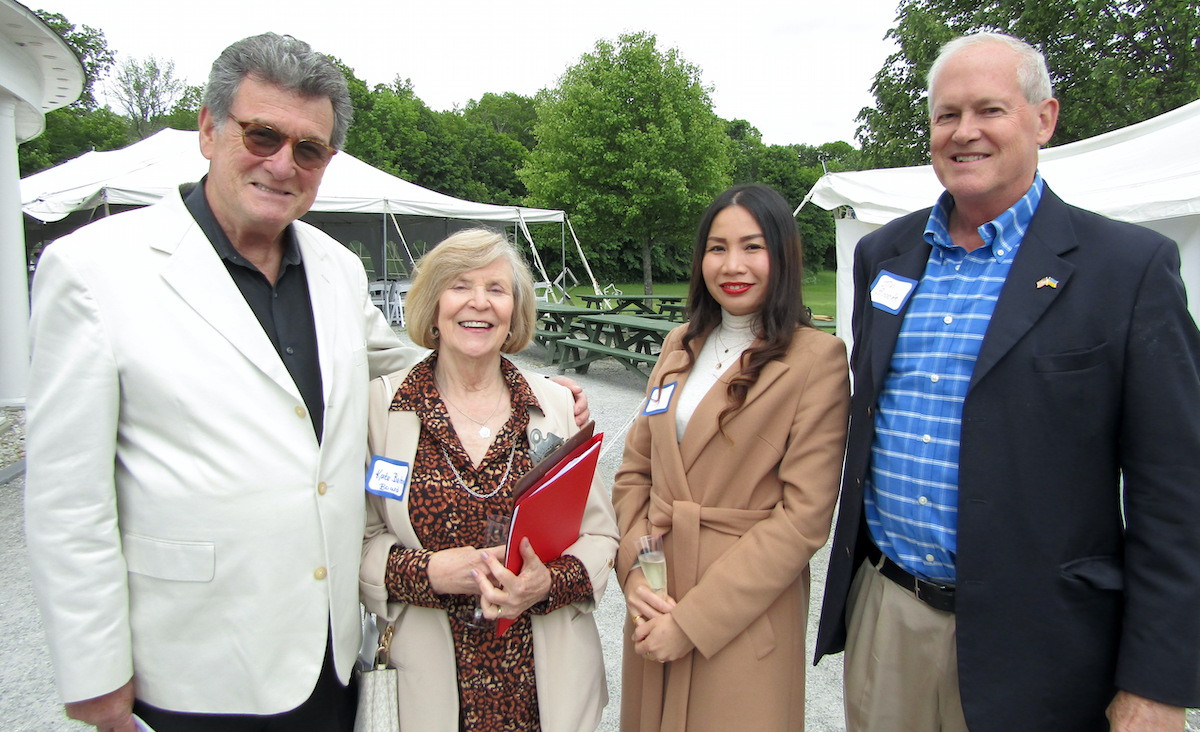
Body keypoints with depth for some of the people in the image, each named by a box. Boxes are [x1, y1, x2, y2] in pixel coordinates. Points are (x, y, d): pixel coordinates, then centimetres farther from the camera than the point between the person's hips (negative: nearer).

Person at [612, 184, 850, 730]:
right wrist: (634, 571, -8)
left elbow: (804, 517, -16)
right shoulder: (680, 346, 6)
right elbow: (635, 470, 7)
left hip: (745, 618, -5)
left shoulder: (817, 358, -12)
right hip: (653, 605, 5)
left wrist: (692, 621, -16)